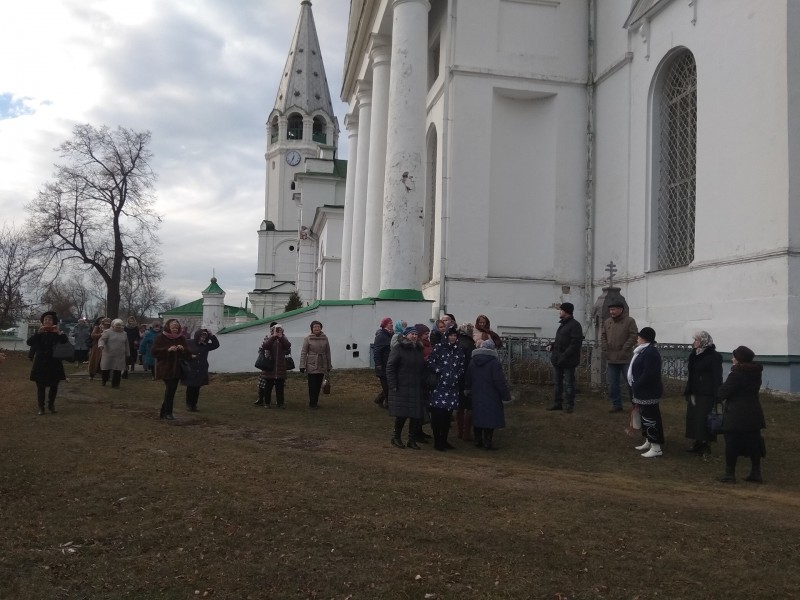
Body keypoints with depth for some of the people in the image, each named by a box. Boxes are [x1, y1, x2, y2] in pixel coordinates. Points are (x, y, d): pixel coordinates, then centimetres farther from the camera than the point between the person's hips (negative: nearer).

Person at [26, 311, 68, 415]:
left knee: (54, 385, 7)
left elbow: (66, 343, -14)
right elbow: (29, 342, -13)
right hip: (40, 363, 0)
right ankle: (41, 407, 13)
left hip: (54, 363, 0)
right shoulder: (39, 333, 3)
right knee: (40, 386, 2)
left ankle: (51, 404, 27)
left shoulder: (57, 333, 1)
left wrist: (59, 333, -26)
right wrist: (38, 333, -24)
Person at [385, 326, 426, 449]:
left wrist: (423, 384, 9)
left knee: (417, 415, 2)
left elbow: (422, 368, 19)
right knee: (402, 414, -4)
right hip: (401, 388, -6)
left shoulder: (418, 350, 15)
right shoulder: (398, 348, -5)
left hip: (416, 389, 6)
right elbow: (390, 368, -9)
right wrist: (393, 386, -14)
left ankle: (412, 440, 15)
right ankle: (396, 438, 17)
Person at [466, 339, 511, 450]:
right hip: (491, 397, -6)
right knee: (490, 419, 0)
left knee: (478, 417, 14)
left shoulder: (472, 361, 6)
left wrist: (469, 391, 28)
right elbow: (500, 382, -15)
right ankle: (487, 442, 0)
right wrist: (506, 396, -8)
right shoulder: (494, 362, -14)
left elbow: (468, 380, 15)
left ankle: (478, 441, 20)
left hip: (476, 396, 6)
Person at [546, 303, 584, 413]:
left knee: (568, 383, 0)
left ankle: (570, 405, 8)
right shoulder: (562, 324, 16)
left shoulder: (575, 325, -13)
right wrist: (552, 345, 6)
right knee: (558, 383, 14)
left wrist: (565, 355, -24)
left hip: (568, 361, -9)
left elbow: (575, 343, -21)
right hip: (557, 359, 9)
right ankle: (557, 403, 22)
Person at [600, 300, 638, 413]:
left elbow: (633, 336, -11)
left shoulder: (629, 321, -5)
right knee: (613, 384, 9)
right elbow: (603, 336, 12)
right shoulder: (607, 322, 11)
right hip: (611, 359, 5)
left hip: (625, 359, -5)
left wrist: (624, 350, -15)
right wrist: (605, 350, 0)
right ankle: (616, 405, 19)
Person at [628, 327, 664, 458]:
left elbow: (648, 374, -28)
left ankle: (656, 447, -1)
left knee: (650, 418, -6)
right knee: (645, 417, 18)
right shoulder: (644, 351, 13)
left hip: (648, 393, -11)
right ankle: (648, 442, 30)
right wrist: (635, 387, 11)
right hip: (643, 392, 11)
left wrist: (635, 386, -19)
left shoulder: (650, 353, -22)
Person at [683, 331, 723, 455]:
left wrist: (716, 396, -19)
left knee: (704, 420, -3)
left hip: (706, 394, -8)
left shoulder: (714, 356, -11)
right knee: (693, 418, 9)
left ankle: (705, 444, 6)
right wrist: (688, 391, 15)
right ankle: (698, 443, 18)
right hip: (694, 392, 8)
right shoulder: (695, 355, 10)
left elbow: (717, 377, -14)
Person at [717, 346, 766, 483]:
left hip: (735, 415, -7)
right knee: (754, 443, 12)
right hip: (753, 414, 7)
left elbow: (722, 393, -18)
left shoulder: (736, 375, -17)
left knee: (732, 444, 0)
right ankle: (756, 473, 16)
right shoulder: (756, 373, 6)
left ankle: (730, 474, 4)